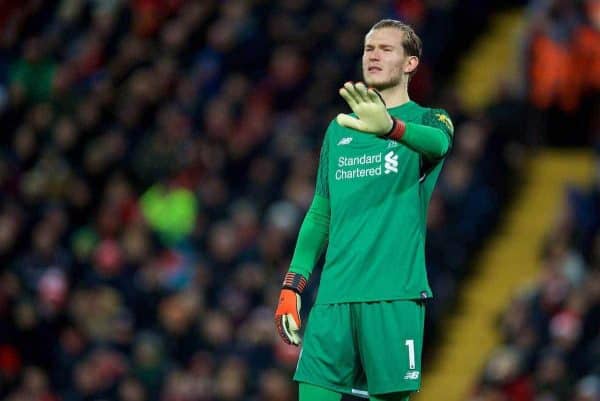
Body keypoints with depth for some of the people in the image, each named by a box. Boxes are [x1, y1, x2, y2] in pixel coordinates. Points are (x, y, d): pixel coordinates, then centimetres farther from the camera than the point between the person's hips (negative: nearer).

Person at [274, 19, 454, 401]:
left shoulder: (429, 120, 4)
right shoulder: (339, 130, 20)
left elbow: (436, 142, -22)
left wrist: (391, 127, -44)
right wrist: (293, 284, 11)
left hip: (394, 295, -4)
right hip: (334, 295, 4)